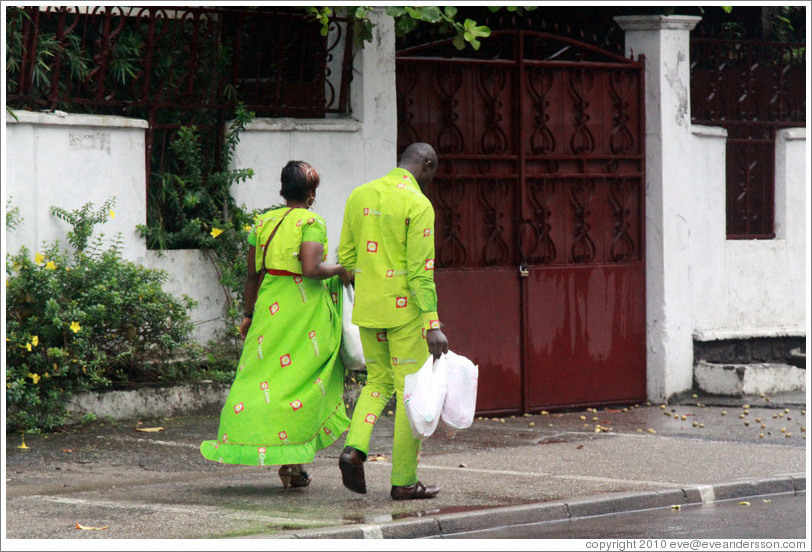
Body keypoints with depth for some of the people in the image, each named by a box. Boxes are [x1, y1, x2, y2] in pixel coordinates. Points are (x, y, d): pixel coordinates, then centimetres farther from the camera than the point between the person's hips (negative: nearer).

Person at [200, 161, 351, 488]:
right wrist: (339, 270, -4)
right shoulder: (311, 223, -9)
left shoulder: (263, 222, 9)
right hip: (305, 311, -5)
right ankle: (291, 461, 1)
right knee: (301, 380, 3)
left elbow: (253, 274, 12)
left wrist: (248, 314, 21)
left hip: (269, 309, 5)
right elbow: (310, 268, -22)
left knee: (262, 372, 8)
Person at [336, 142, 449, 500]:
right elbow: (421, 269, -18)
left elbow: (346, 256, 13)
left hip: (367, 308, 6)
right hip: (405, 309, -6)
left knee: (378, 381, 21)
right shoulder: (417, 205, -13)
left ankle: (355, 448, -2)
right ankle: (404, 481, 4)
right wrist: (432, 324, -19)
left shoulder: (360, 196, 8)